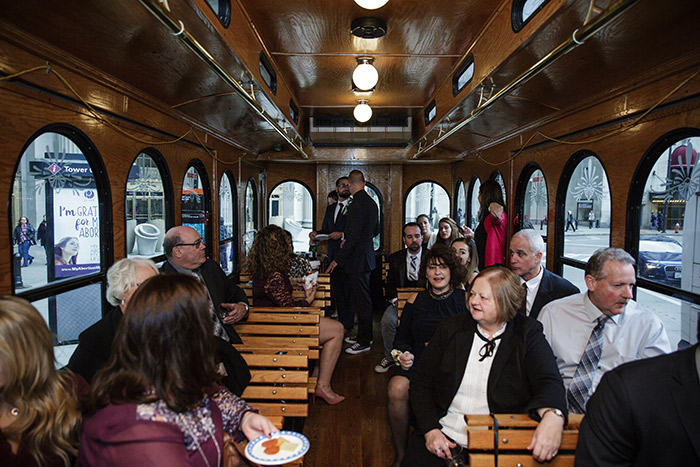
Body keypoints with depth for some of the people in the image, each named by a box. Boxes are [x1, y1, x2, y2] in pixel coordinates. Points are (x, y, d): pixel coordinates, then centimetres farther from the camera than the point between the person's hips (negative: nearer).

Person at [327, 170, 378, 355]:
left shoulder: (356, 205, -19)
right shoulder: (371, 203, 10)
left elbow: (353, 237, -23)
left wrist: (337, 260, -16)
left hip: (357, 259, -10)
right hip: (366, 257, 10)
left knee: (362, 301, 0)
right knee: (362, 299, 19)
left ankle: (364, 342, 10)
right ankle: (364, 335, 31)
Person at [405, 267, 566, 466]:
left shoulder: (528, 333, 3)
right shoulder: (450, 328, 6)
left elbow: (549, 381, -10)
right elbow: (420, 382, 6)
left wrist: (553, 417, -33)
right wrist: (430, 430, -6)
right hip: (444, 436, 1)